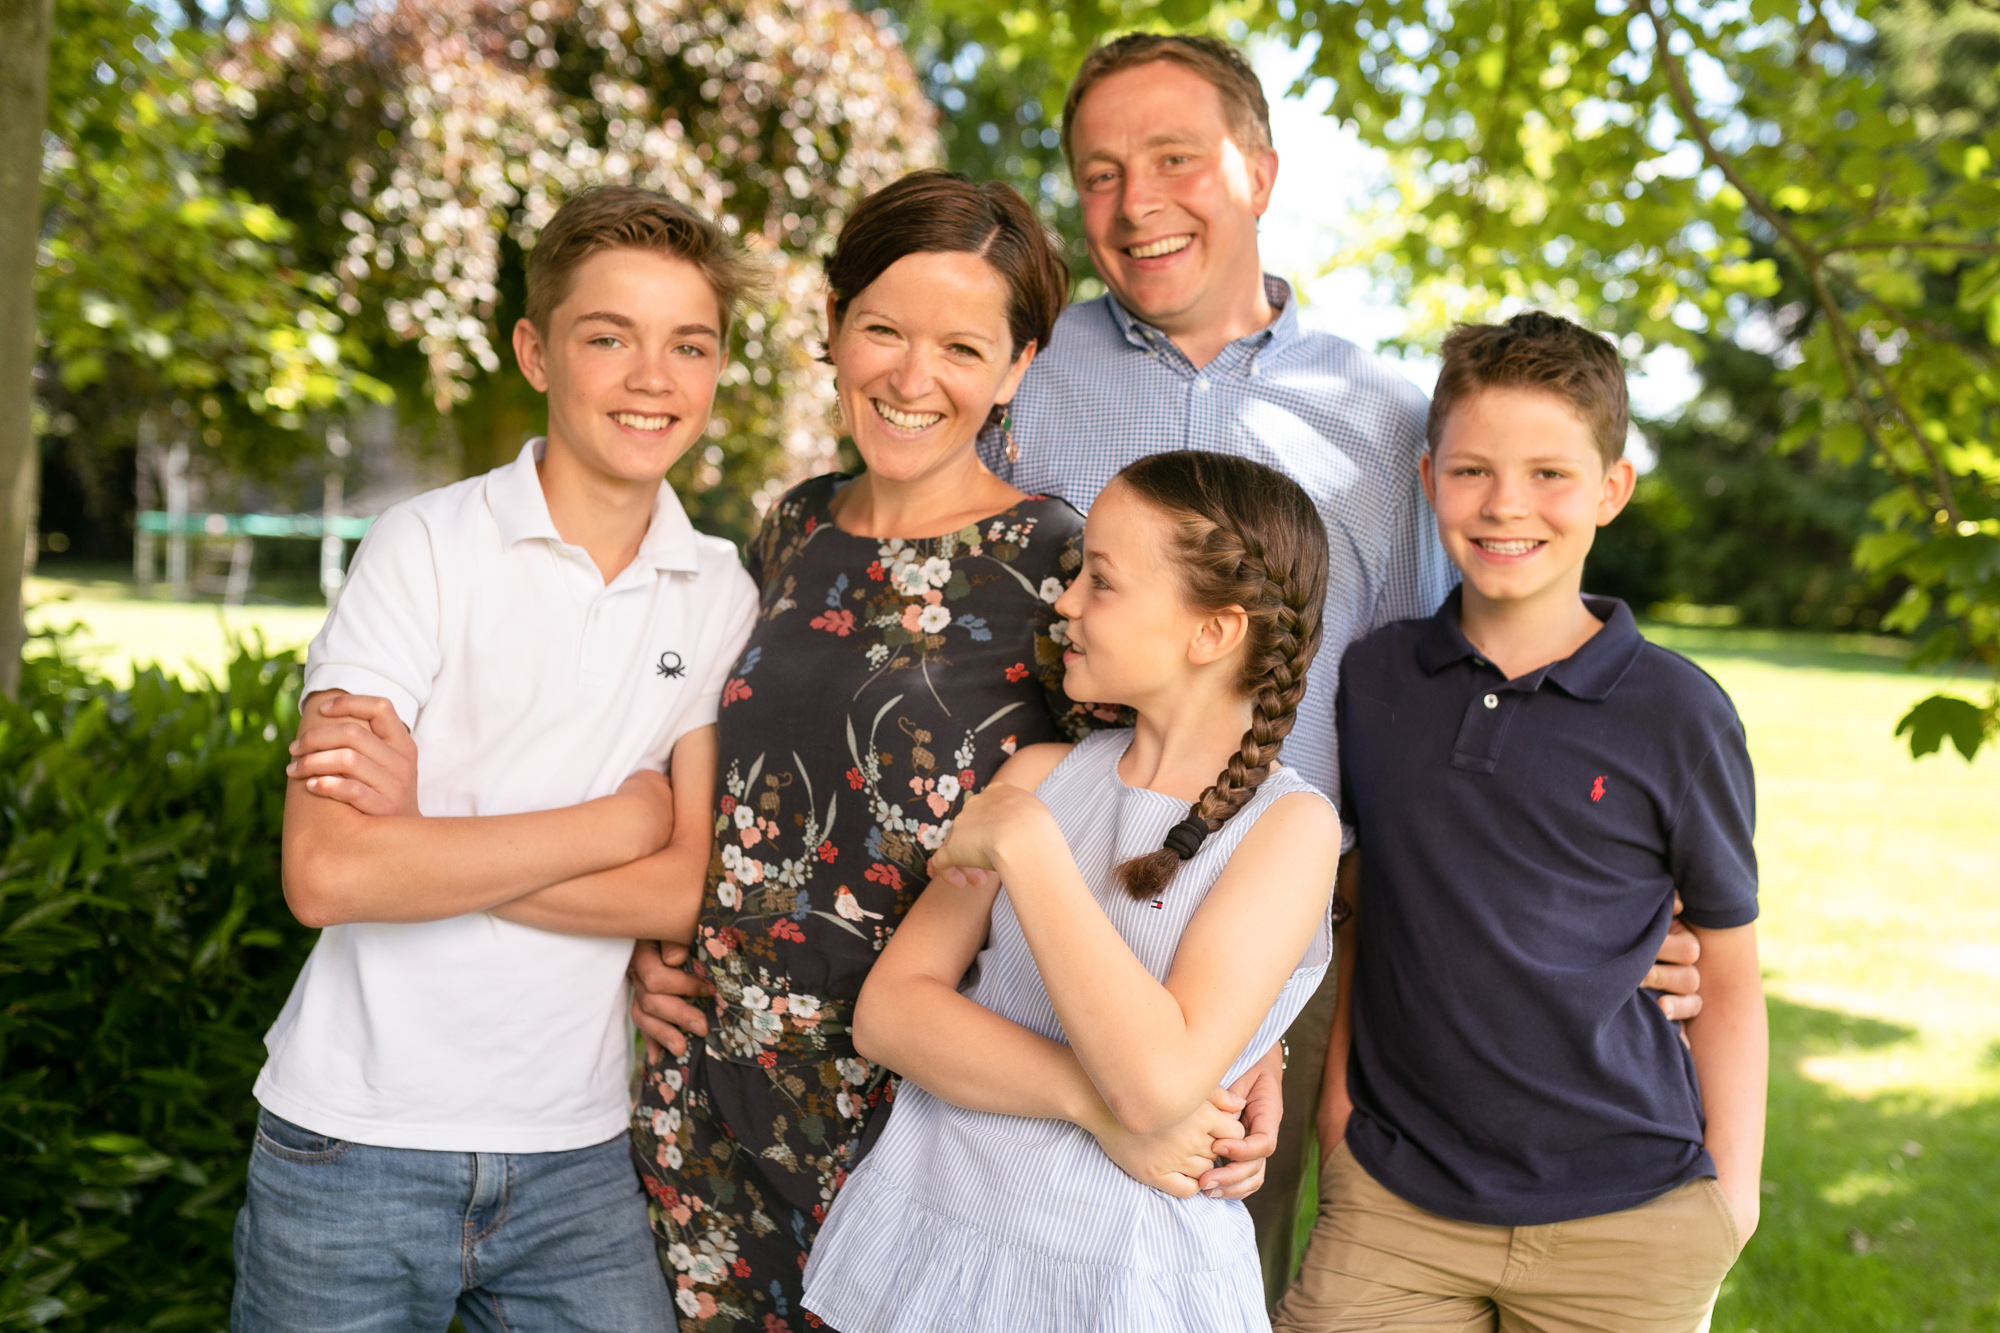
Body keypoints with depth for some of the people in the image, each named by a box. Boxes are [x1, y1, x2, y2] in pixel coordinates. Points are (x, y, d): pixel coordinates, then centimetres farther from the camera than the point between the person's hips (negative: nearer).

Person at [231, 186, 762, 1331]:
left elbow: (687, 892, -6)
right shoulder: (430, 545, -10)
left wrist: (425, 837, -16)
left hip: (577, 1151, 3)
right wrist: (620, 817, -13)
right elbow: (329, 873, -18)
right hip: (358, 1143, -2)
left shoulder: (723, 595, 1)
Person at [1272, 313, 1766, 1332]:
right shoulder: (1373, 676, 1)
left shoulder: (1678, 714, -8)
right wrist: (1336, 1085, 8)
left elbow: (1729, 974, -1)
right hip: (1391, 1192, 2)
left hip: (1623, 1216, -2)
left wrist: (1732, 1185, -1)